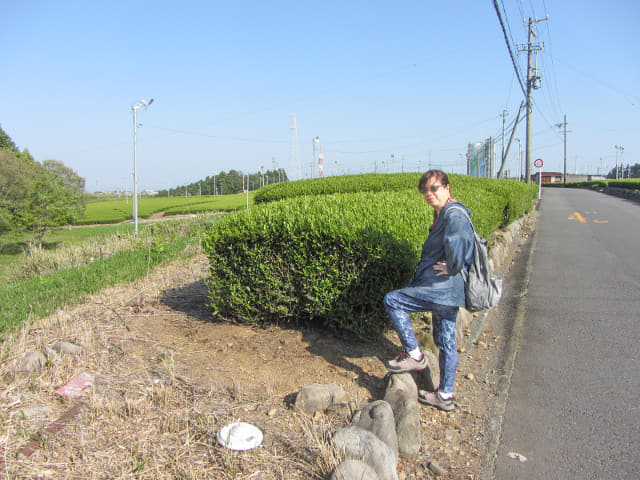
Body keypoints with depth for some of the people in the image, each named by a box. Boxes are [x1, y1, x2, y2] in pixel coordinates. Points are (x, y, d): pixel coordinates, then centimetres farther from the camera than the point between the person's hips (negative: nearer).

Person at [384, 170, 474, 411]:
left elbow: (456, 242, -38)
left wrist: (453, 268, -22)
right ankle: (445, 395, 28)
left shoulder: (454, 214, -17)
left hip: (443, 289, -10)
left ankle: (414, 355, 5)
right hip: (449, 291, 10)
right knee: (446, 342, 16)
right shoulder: (442, 215, 14)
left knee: (391, 300, -4)